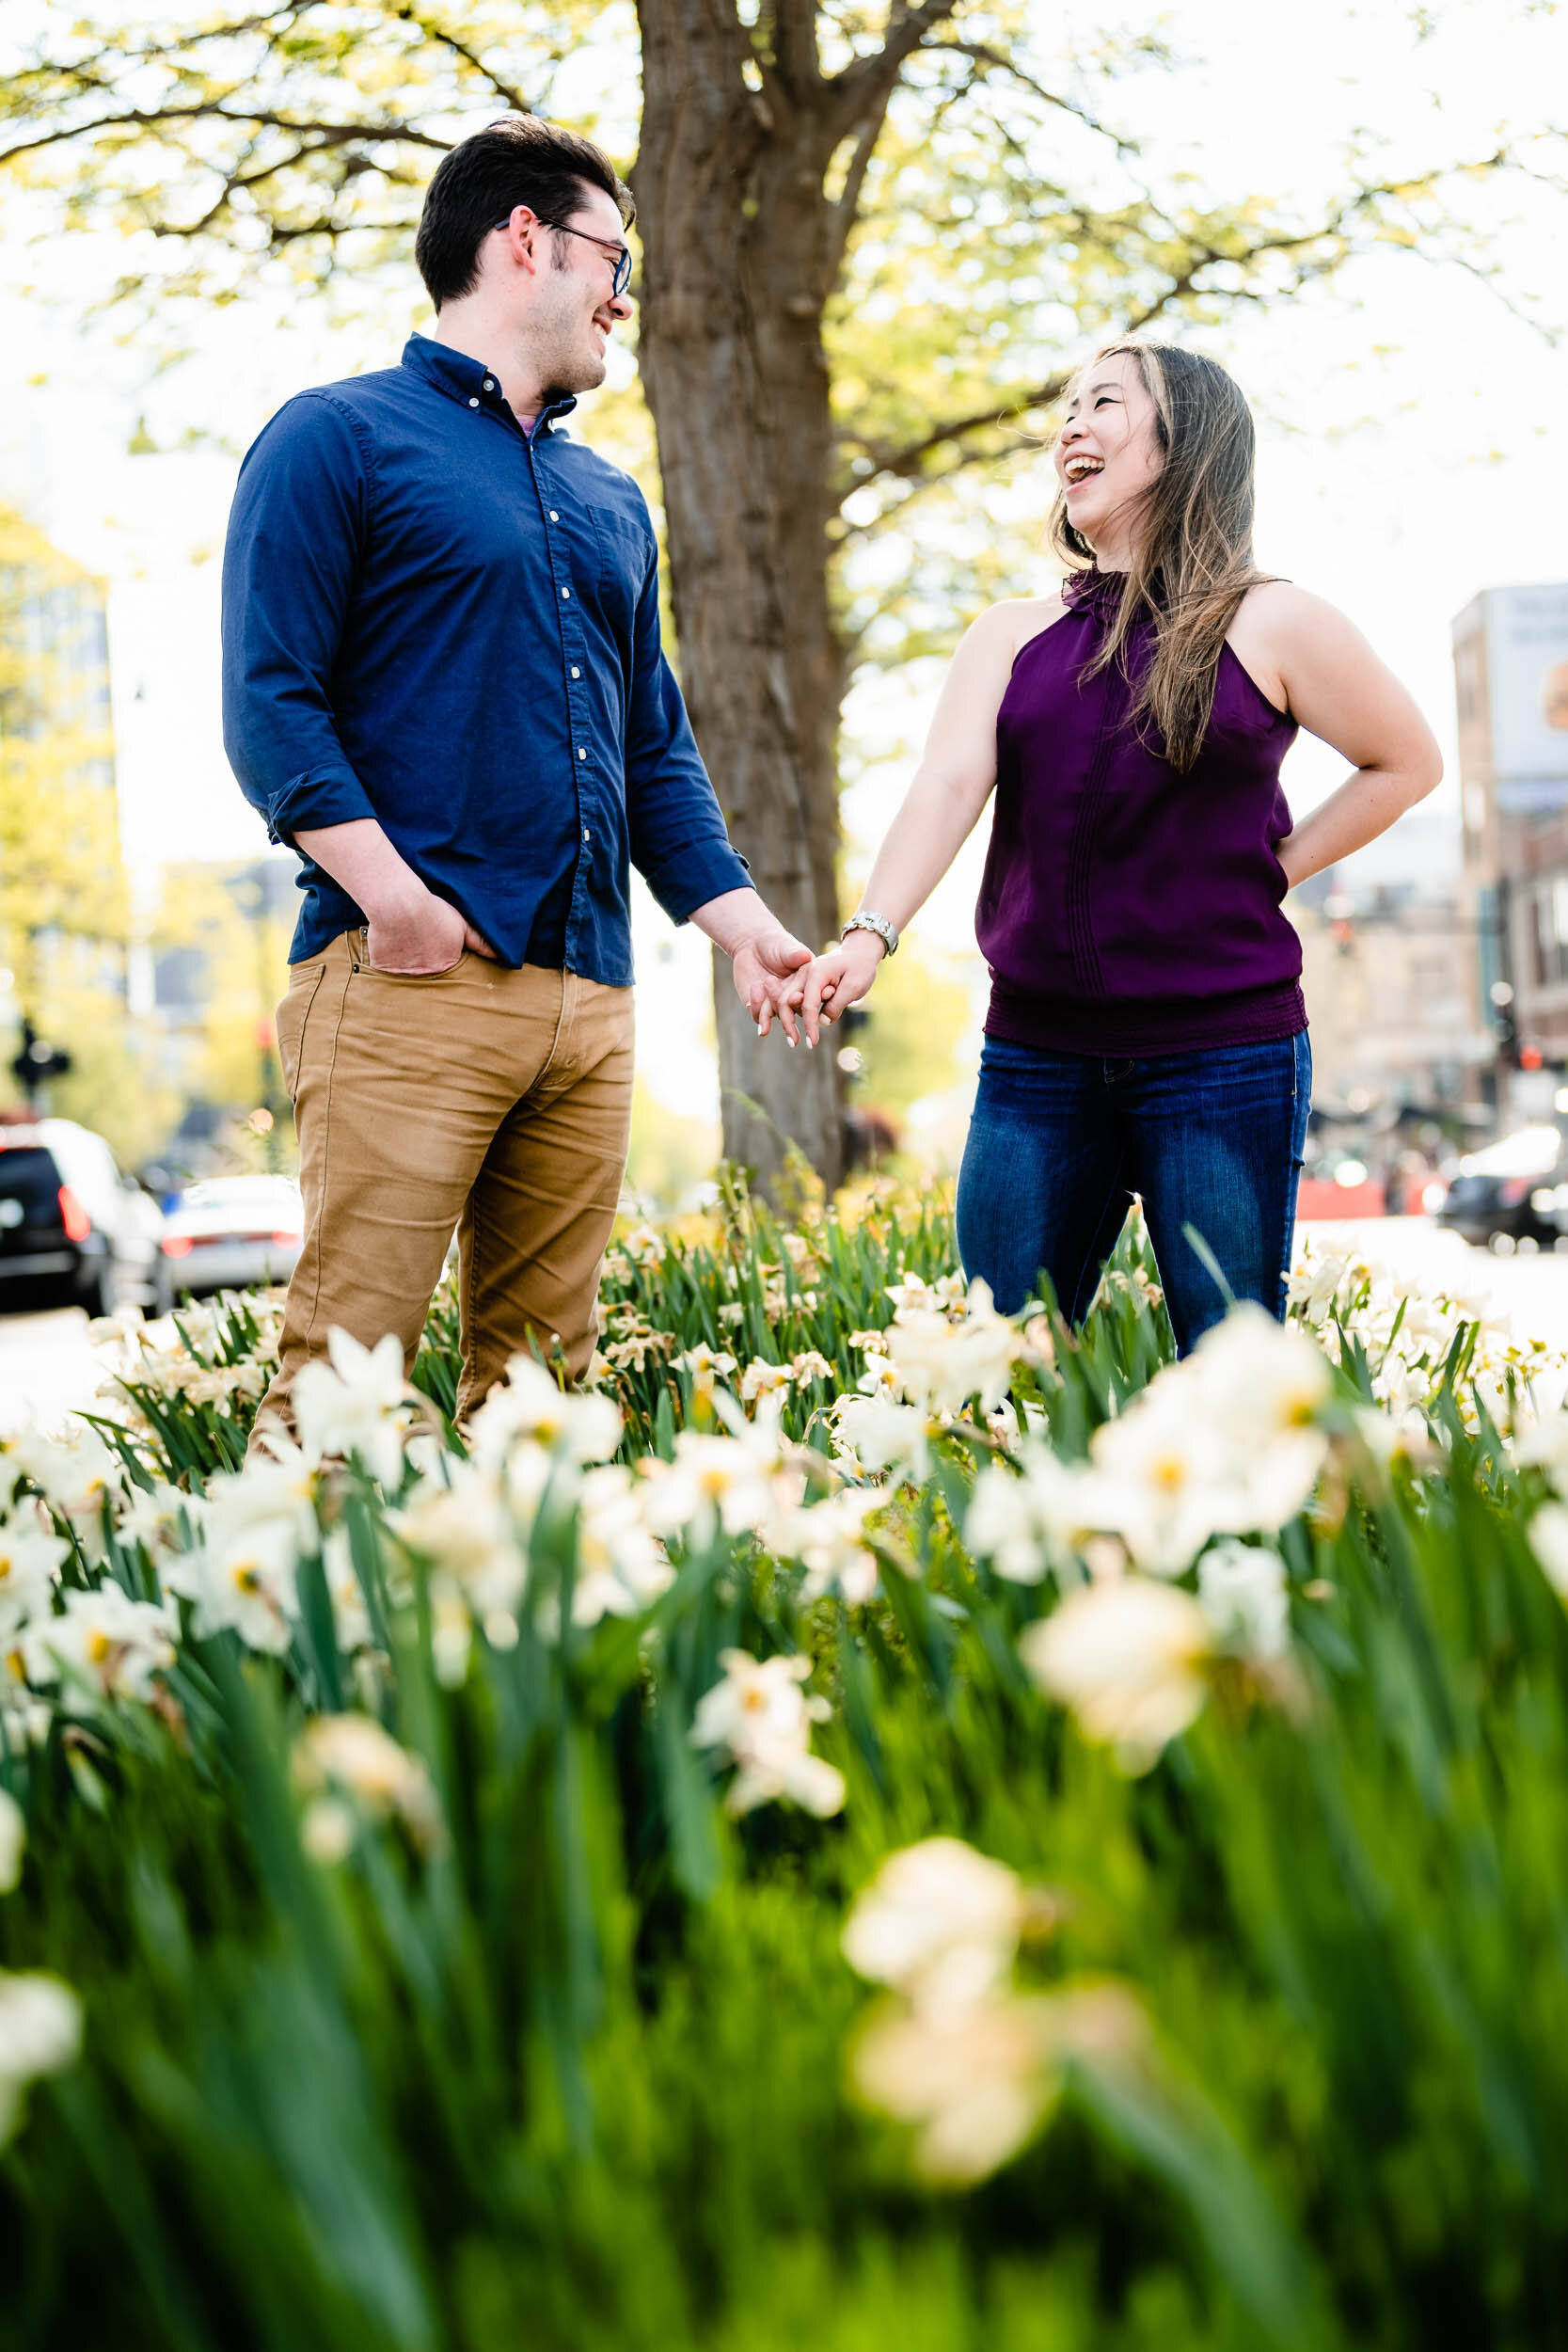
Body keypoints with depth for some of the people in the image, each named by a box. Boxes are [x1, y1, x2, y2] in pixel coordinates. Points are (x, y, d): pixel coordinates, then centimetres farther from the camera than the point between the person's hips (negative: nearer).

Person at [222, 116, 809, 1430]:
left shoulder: (611, 502, 24)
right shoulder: (340, 437, 3)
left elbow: (656, 751, 26)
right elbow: (270, 702, -7)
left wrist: (742, 922, 12)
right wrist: (396, 900, -17)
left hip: (590, 999, 7)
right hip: (409, 979, -7)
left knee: (548, 1360, 6)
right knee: (349, 1356, -11)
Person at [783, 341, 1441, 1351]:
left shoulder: (1270, 626, 1)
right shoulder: (1013, 636, 9)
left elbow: (1408, 761, 12)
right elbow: (948, 787, -5)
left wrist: (1275, 870, 2)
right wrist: (870, 933, -22)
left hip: (1223, 1059, -3)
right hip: (1034, 1057, 3)